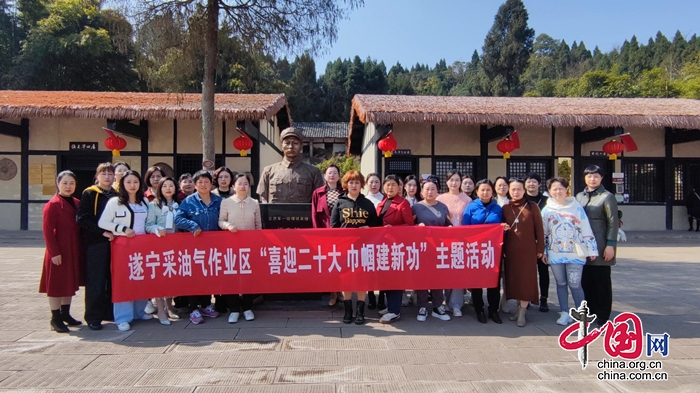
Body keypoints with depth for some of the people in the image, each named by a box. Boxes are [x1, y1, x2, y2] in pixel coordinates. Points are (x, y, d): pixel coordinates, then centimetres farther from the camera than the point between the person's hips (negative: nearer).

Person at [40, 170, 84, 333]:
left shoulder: (77, 203, 9)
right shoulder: (52, 205, -12)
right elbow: (47, 230, -15)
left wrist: (81, 248, 9)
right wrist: (54, 252, -19)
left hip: (74, 250, 7)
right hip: (58, 252, -7)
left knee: (70, 282, 15)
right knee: (57, 283, 2)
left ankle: (65, 313, 27)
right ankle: (55, 318, 11)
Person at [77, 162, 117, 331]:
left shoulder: (117, 195, 13)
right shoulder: (89, 194, -1)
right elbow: (82, 219, -10)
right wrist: (102, 232, -17)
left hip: (114, 241, 5)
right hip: (95, 242, -4)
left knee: (113, 279, 8)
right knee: (96, 281, -1)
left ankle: (110, 312, 19)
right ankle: (93, 317, 8)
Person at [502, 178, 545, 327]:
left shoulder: (532, 206, -1)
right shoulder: (505, 208, 6)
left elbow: (539, 229, -1)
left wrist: (540, 248, -3)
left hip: (528, 249, -3)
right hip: (510, 250, 3)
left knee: (526, 279, -1)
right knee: (513, 278, 8)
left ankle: (522, 312, 6)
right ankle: (520, 307, 22)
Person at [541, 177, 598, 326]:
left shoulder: (577, 207, -1)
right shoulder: (546, 210, 4)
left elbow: (586, 230, 0)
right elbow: (543, 233, 8)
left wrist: (591, 249, -1)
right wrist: (543, 251, 7)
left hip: (575, 253, -2)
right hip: (555, 254, 2)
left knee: (574, 284, -3)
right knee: (561, 283, 9)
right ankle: (565, 313, 19)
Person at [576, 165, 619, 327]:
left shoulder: (607, 197, -3)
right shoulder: (579, 196, 13)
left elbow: (613, 222, -8)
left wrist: (611, 245, -13)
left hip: (601, 248, -5)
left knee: (602, 282, 3)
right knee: (585, 281, 9)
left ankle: (602, 315, 14)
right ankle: (588, 312, 21)